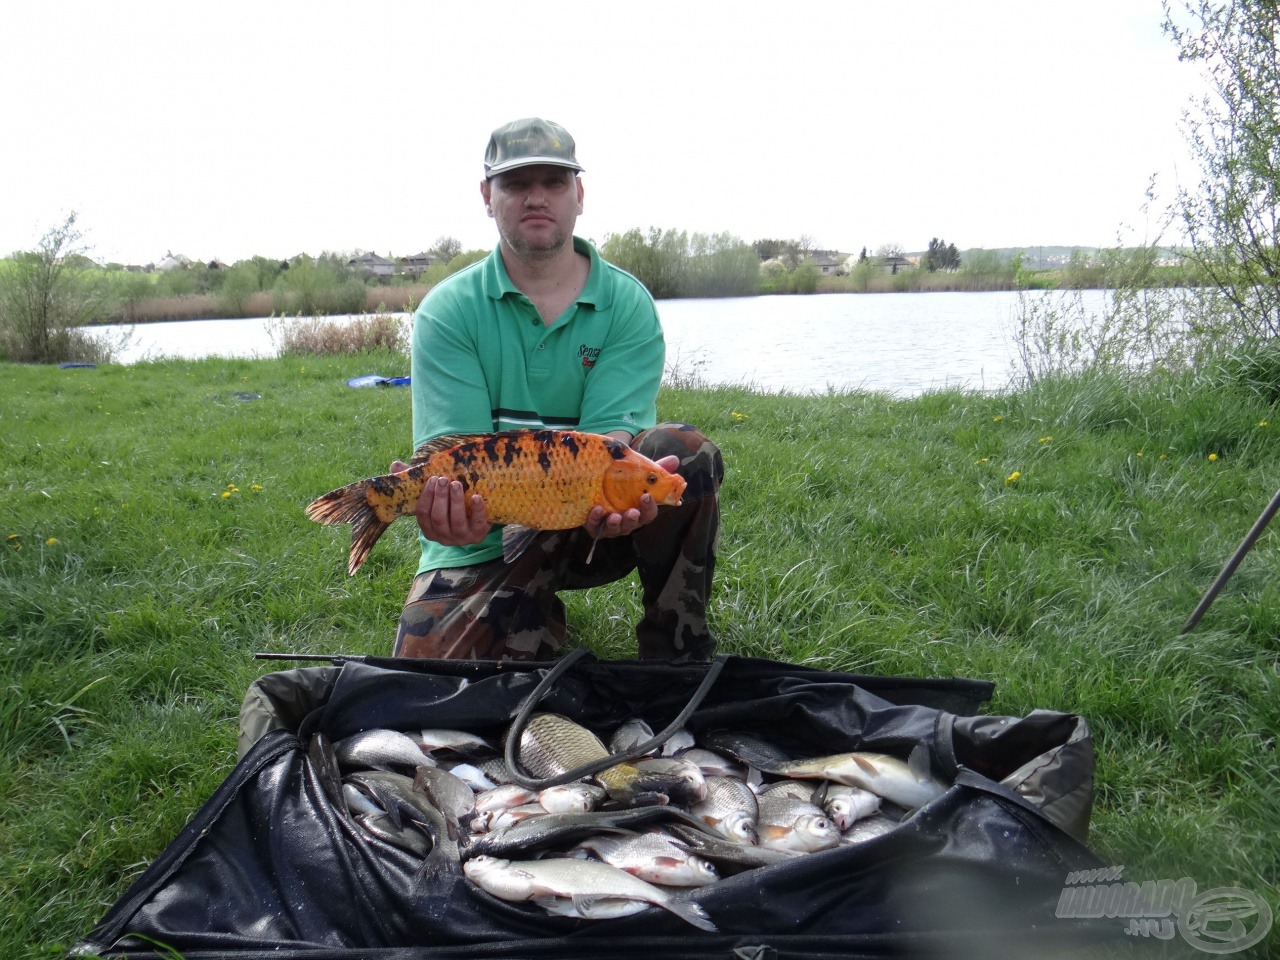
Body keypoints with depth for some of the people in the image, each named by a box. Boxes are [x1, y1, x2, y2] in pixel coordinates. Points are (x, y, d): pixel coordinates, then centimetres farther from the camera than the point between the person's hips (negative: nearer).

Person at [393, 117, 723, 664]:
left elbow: (611, 433, -17)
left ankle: (677, 652, -10)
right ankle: (538, 620, 14)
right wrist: (461, 513, -41)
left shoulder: (627, 304, -5)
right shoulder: (447, 311, -6)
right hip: (484, 542, 0)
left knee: (684, 453, -27)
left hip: (586, 528, 0)